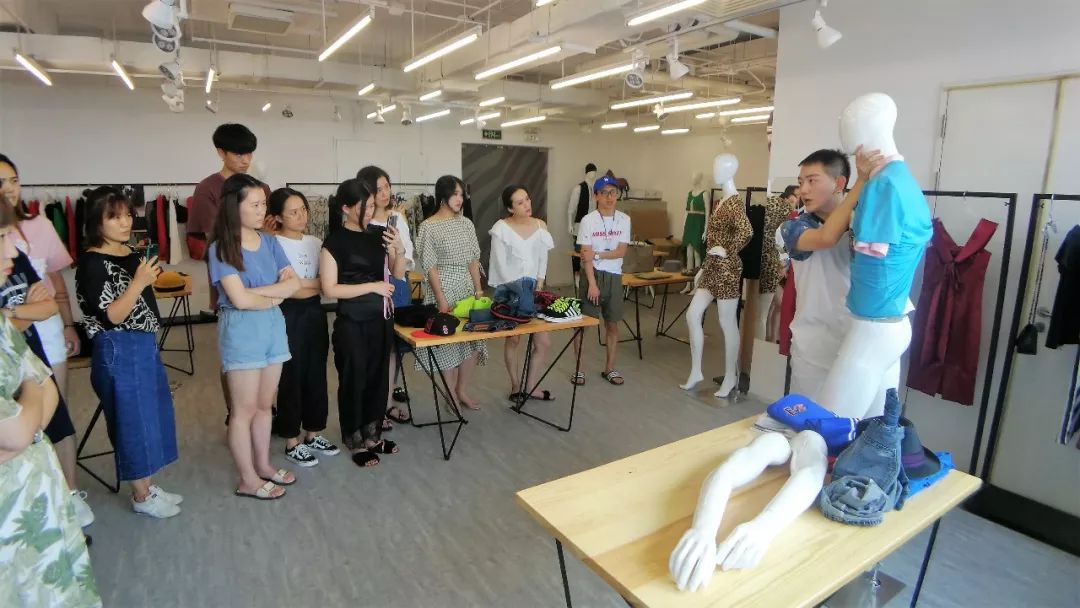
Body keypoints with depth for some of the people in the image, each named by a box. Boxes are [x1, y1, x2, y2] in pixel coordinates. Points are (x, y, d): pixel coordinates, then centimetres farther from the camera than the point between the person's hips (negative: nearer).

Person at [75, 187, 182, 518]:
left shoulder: (131, 253, 8)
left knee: (151, 416, 15)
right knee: (133, 420, 3)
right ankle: (141, 497, 20)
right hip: (117, 352, -8)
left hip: (144, 345, 8)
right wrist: (139, 282, -27)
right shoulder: (92, 263, -15)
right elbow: (110, 317, -20)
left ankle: (147, 486, 31)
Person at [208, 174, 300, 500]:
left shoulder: (269, 242, 5)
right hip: (241, 329, -6)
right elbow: (240, 299, -19)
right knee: (245, 409, 5)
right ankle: (248, 480, 18)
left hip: (273, 326, 6)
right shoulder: (221, 249, -12)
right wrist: (275, 297, -4)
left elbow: (294, 283, -3)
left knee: (265, 404, 16)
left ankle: (264, 465, 31)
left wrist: (257, 291, -15)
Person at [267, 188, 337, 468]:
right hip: (289, 315, -6)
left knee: (316, 374, 12)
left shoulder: (316, 243, 8)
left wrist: (302, 284, -10)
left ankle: (313, 433, 27)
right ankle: (292, 442, 17)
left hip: (315, 312, 6)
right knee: (292, 377, 3)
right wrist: (318, 284, -9)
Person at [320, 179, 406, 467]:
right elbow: (330, 288, -14)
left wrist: (399, 248, -11)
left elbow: (398, 273, 8)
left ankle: (373, 435, 31)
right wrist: (372, 286, -17)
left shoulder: (378, 234, 4)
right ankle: (356, 442, 22)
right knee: (354, 380, 6)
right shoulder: (334, 242, -10)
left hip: (381, 319, 6)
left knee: (378, 377, 14)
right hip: (352, 323, -5)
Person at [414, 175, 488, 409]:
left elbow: (474, 259, 11)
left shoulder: (466, 223, 9)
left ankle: (463, 390, 21)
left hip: (467, 286, 6)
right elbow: (429, 266, -10)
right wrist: (441, 299, -15)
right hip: (443, 287, -5)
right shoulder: (429, 226, -7)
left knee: (473, 338, 5)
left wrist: (479, 289, 4)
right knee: (448, 340, 0)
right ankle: (451, 395, 15)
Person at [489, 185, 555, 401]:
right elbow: (500, 264, -9)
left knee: (544, 342, 1)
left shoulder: (540, 226, 5)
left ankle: (530, 387, 17)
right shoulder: (501, 228, -7)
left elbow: (543, 259, 5)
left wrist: (539, 285, -6)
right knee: (513, 339, 4)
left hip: (533, 288, 4)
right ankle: (516, 386, 21)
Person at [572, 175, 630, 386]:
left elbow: (621, 252, -5)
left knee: (612, 324, 9)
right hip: (592, 275, -3)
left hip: (614, 276, 3)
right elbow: (585, 256, -11)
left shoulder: (624, 220, 1)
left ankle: (609, 368, 23)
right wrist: (592, 283, -17)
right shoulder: (588, 220, -8)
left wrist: (597, 254, -15)